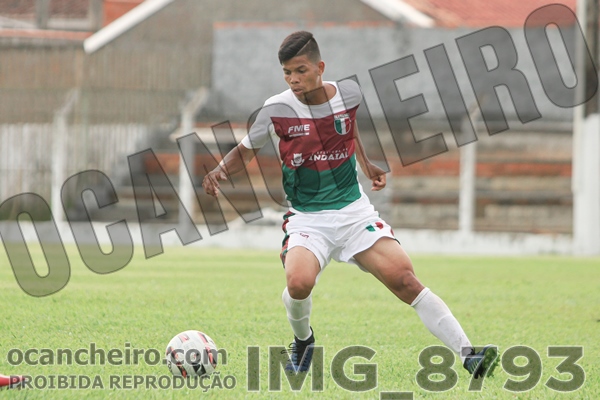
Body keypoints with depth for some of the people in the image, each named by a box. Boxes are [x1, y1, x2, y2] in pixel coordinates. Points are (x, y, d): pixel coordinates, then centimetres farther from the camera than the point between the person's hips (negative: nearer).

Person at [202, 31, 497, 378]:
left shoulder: (349, 93, -3)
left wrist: (367, 165, 15)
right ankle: (303, 342, 4)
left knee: (404, 280, -13)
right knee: (299, 282, -30)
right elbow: (245, 152, 3)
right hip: (307, 218, -2)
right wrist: (220, 171, -15)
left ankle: (467, 353, -10)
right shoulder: (277, 110, -11)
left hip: (354, 210, 2)